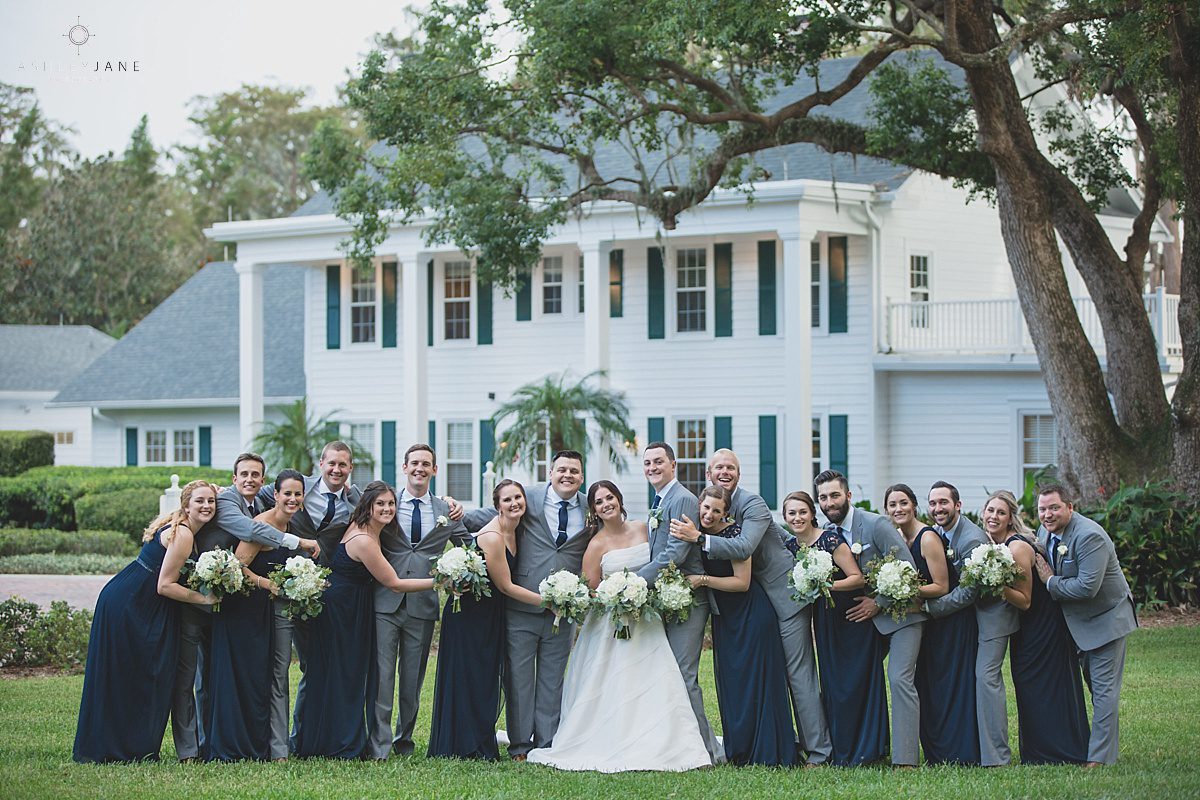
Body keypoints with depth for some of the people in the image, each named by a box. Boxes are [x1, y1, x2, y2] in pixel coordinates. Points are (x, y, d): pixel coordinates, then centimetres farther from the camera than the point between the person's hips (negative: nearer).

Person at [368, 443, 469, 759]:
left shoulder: (446, 511, 11)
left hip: (423, 605, 2)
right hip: (386, 603, -2)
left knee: (413, 677, 9)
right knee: (381, 674, -7)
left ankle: (404, 739, 23)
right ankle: (379, 745, -6)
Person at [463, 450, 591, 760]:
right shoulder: (530, 497, -1)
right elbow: (492, 514, 0)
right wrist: (459, 519, -11)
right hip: (522, 606, -2)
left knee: (553, 680, 8)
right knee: (519, 677, 2)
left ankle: (546, 744, 14)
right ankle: (520, 746, 9)